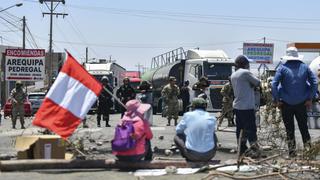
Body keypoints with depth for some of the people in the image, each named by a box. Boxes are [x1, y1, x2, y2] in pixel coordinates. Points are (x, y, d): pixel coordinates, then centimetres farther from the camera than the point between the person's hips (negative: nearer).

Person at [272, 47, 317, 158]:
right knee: (303, 127, 12)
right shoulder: (305, 67, 2)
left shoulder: (282, 68, -6)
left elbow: (274, 84, -14)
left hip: (286, 104, -2)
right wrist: (310, 98, 1)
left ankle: (292, 152, 10)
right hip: (302, 103, 2)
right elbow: (314, 83, -2)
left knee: (289, 129, 7)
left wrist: (276, 100, -8)